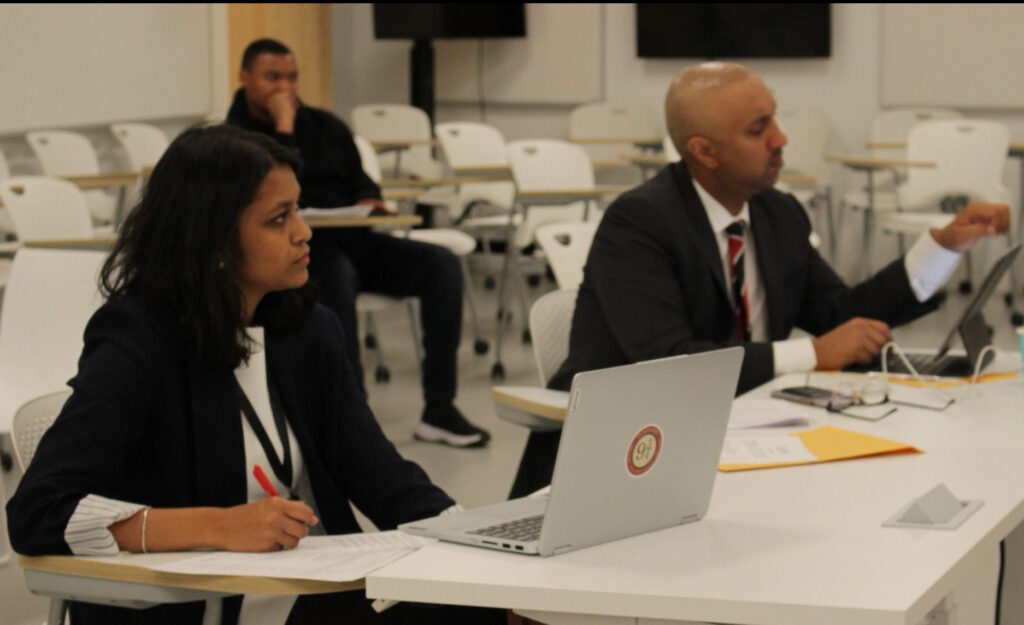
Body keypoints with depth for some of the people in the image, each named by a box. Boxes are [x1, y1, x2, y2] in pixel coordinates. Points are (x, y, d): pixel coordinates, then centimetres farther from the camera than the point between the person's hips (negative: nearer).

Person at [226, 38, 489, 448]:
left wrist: (367, 201, 0)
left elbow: (359, 183, 24)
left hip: (349, 241, 6)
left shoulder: (325, 126, 19)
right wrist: (284, 127, -13)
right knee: (336, 275, -40)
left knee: (441, 264, -15)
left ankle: (439, 410, -17)